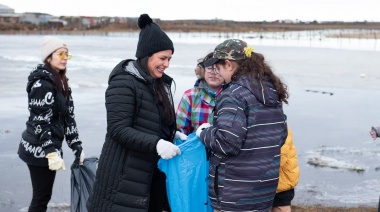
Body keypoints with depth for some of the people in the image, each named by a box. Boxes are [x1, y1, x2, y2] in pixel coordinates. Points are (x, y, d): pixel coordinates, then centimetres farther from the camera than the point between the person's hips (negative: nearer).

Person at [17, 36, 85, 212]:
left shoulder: (61, 82, 12)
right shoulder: (42, 83, -16)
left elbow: (68, 118, 12)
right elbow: (40, 121, -21)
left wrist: (78, 149, 9)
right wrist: (52, 152, -26)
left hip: (49, 148, 9)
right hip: (39, 150, -9)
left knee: (43, 196, 16)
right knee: (41, 197, -1)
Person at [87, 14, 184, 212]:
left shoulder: (159, 83, 13)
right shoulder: (123, 83, -15)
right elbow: (118, 130, -21)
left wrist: (173, 135, 3)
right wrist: (156, 144, -28)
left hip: (152, 171, 8)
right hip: (124, 176, -8)